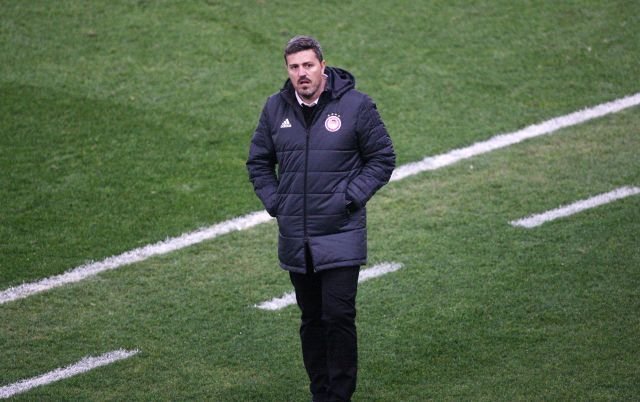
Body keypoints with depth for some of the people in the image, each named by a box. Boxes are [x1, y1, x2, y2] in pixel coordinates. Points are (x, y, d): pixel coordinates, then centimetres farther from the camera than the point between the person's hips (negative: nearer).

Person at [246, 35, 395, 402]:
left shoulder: (356, 105, -6)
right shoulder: (276, 108, 6)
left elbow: (382, 158, 1)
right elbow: (259, 162, 17)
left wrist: (351, 198, -8)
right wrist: (274, 202, 4)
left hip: (340, 237, -4)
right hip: (295, 239, 4)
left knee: (339, 317, -8)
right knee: (311, 320, 12)